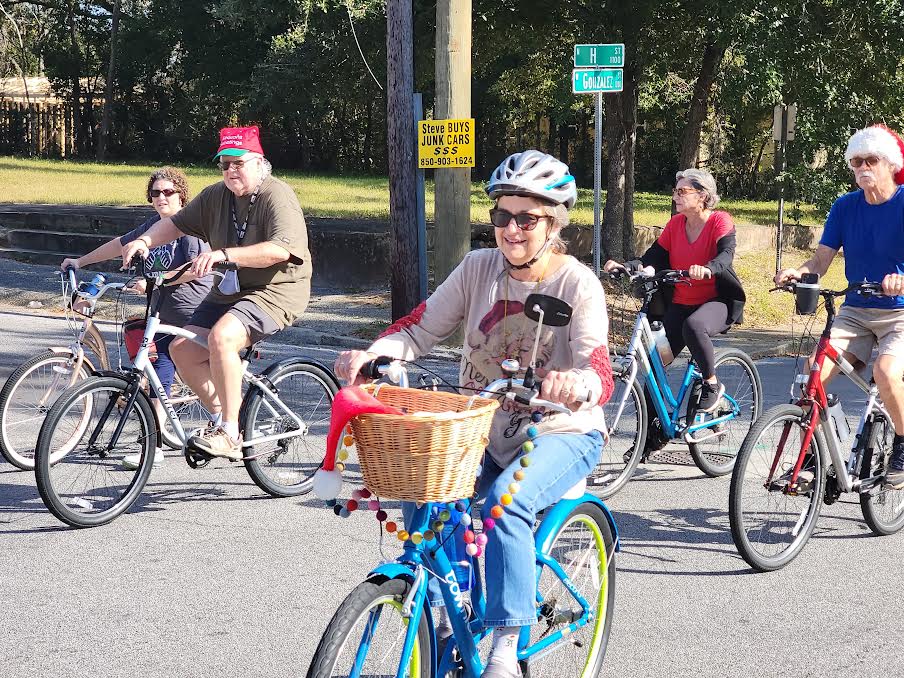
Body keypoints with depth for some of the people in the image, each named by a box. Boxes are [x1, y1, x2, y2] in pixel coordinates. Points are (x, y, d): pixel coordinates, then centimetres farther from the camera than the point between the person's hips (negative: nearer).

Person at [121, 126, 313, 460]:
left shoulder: (277, 196, -15)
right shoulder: (216, 196, 7)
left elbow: (279, 250, -30)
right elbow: (175, 223, 15)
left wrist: (224, 254, -37)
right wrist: (145, 241, -6)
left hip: (275, 291, -8)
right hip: (229, 291, 8)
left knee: (221, 337, -31)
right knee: (183, 348, -7)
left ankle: (229, 434, -22)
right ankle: (223, 415, 9)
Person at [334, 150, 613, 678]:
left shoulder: (578, 284, -13)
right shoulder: (479, 268, -1)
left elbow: (601, 375, -25)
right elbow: (420, 329, -5)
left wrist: (576, 382, -50)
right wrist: (369, 354, -26)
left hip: (561, 435, -5)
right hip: (484, 430, 5)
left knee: (506, 500, -33)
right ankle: (441, 617, -1)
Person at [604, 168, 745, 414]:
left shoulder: (720, 221, -9)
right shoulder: (676, 223, 6)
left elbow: (726, 254, -26)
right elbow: (653, 257, 2)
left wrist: (707, 269, -48)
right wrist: (624, 267, -17)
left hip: (717, 301, -5)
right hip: (681, 303, 5)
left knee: (693, 326, -38)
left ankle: (712, 384, -15)